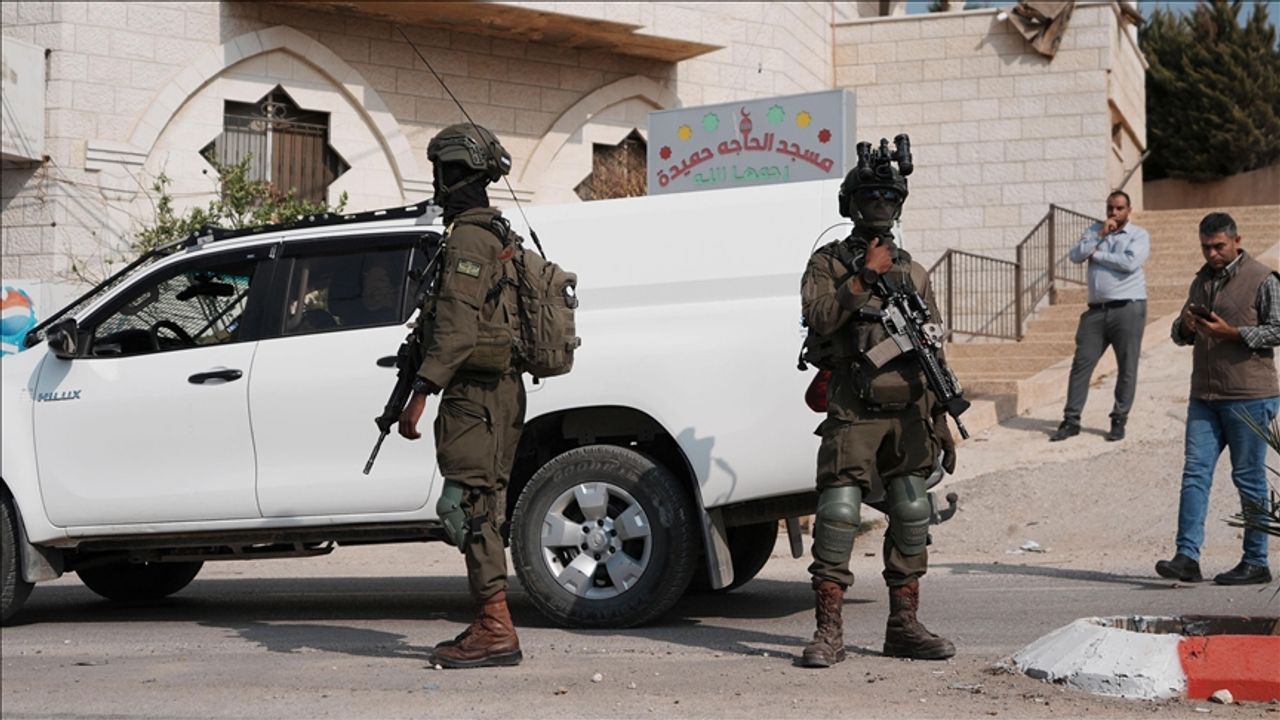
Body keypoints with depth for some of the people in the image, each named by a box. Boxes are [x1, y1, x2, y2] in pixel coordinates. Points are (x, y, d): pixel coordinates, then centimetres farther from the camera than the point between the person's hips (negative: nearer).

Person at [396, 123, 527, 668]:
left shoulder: (468, 239, -13)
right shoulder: (495, 236, 21)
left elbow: (458, 326, -23)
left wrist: (421, 393, -25)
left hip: (474, 396, -10)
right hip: (496, 392, 11)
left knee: (469, 507, -11)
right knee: (480, 510, 13)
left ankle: (496, 630, -12)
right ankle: (489, 629, 17)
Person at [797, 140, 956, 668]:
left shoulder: (913, 273, 16)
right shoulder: (828, 263, 4)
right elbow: (818, 318, -14)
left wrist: (940, 419, 12)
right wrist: (863, 277, -18)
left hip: (908, 414, 5)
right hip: (854, 412, -5)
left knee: (910, 515, 6)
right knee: (839, 511, -10)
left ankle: (904, 627, 16)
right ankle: (828, 631, -6)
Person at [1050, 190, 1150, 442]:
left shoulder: (1139, 235, 2)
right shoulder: (1095, 230, 15)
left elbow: (1130, 262, -16)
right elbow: (1075, 256, 1)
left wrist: (1096, 254, -6)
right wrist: (1099, 235, -7)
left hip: (1128, 308, -3)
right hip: (1097, 310, 4)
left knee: (1127, 367, 0)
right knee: (1081, 363, -1)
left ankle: (1119, 420, 10)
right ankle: (1071, 420, 3)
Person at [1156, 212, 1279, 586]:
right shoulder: (1201, 280, 17)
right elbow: (1180, 334, 24)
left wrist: (1232, 333, -17)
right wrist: (1186, 326, 0)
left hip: (1249, 397, -6)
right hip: (1204, 395, 6)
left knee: (1249, 478, 0)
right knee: (1195, 471, -3)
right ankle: (1187, 557, -6)